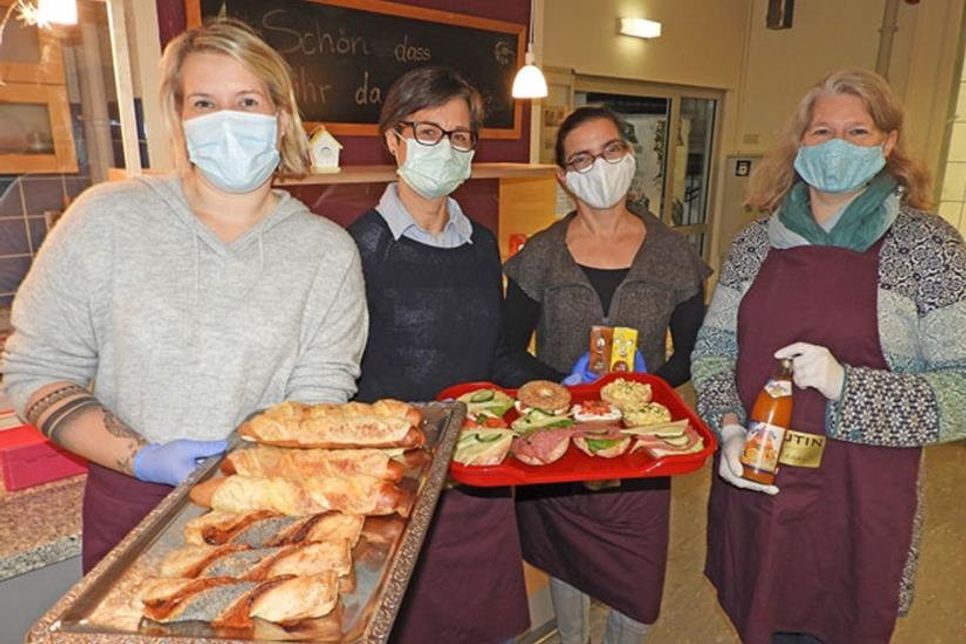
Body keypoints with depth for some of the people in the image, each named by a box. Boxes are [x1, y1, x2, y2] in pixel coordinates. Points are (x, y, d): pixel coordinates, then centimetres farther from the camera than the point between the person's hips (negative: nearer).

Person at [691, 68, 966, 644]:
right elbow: (713, 348, 5)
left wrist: (845, 384, -25)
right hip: (753, 486, 3)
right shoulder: (759, 240, 2)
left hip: (859, 506, -2)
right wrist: (730, 429, -10)